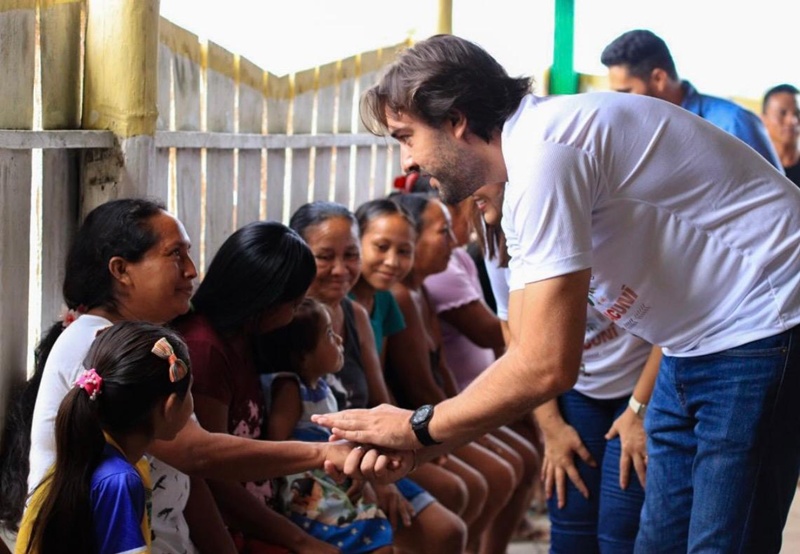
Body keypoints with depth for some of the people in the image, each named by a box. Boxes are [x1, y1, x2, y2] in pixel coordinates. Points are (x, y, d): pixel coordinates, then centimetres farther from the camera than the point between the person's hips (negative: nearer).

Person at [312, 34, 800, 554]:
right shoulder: (521, 185, 10)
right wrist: (407, 447, 0)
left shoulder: (543, 153, -21)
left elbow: (545, 367, -24)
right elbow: (524, 354, 10)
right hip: (701, 343, 10)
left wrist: (418, 427, -11)